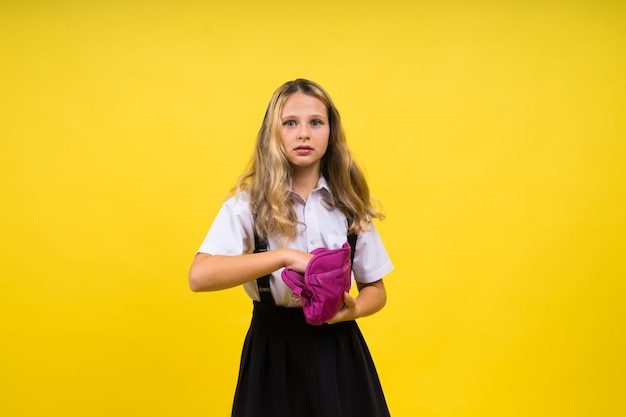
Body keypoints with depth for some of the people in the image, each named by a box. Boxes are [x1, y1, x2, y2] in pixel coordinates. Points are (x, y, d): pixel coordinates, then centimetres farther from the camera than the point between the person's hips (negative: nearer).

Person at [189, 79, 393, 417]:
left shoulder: (349, 204, 2)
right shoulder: (249, 203, -7)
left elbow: (375, 289, 9)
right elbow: (199, 276, -21)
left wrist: (352, 310, -14)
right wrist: (284, 256, -28)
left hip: (338, 349, 2)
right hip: (273, 349, -2)